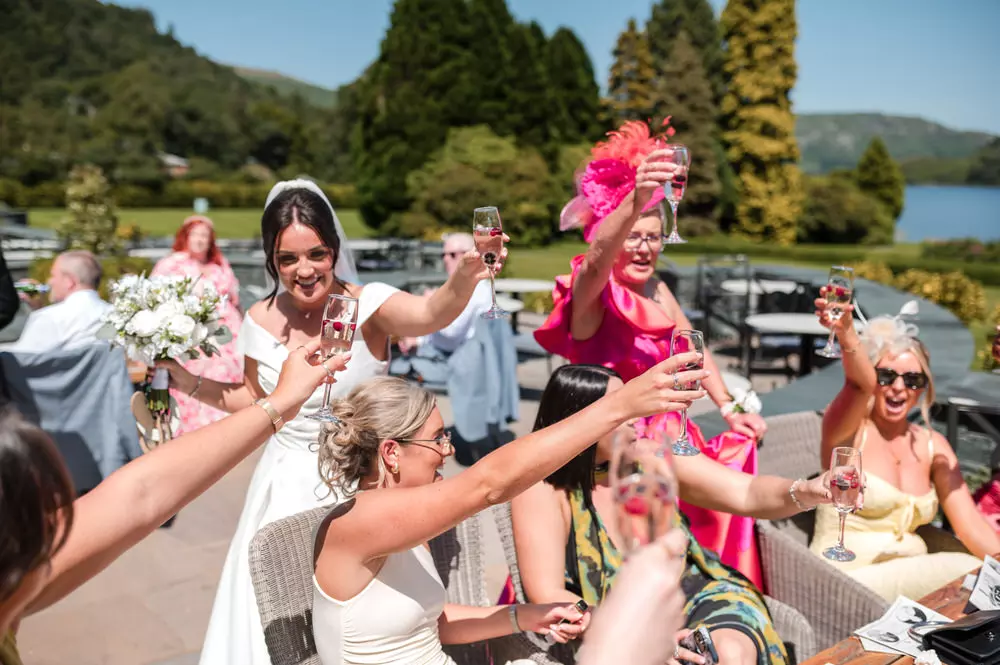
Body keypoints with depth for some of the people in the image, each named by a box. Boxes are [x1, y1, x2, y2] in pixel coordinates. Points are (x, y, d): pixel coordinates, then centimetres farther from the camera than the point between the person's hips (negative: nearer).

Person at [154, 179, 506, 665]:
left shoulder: (367, 306, -17)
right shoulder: (260, 321, -3)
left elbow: (431, 313, -40)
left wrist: (465, 277, -59)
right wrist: (190, 383, 4)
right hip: (288, 488, 4)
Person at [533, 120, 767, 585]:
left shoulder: (656, 291, 9)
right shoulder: (592, 293, -14)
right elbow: (596, 261, -37)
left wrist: (729, 409, 11)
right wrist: (635, 198, -54)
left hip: (665, 439, 7)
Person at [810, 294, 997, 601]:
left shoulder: (933, 445, 8)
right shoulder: (849, 430, -7)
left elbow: (972, 525, 2)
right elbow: (860, 383, -31)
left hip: (911, 581, 6)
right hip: (847, 580, -5)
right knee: (966, 572, -24)